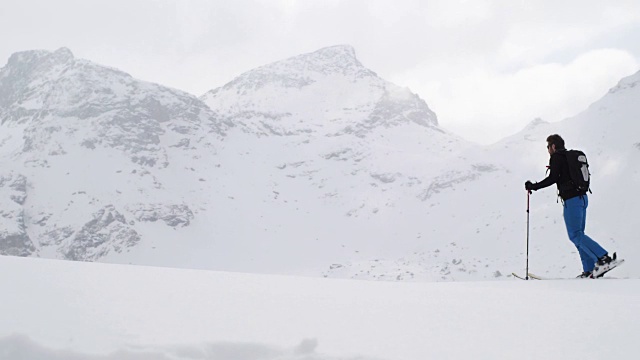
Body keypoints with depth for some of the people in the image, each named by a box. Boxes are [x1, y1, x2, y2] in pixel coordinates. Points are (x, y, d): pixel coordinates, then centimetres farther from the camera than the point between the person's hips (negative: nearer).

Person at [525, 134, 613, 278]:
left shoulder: (556, 157, -6)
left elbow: (553, 178, -16)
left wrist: (533, 186, -9)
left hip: (571, 200, -9)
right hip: (582, 197, 9)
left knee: (575, 235, -9)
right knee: (578, 234, 10)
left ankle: (602, 256, -20)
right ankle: (589, 269, 4)